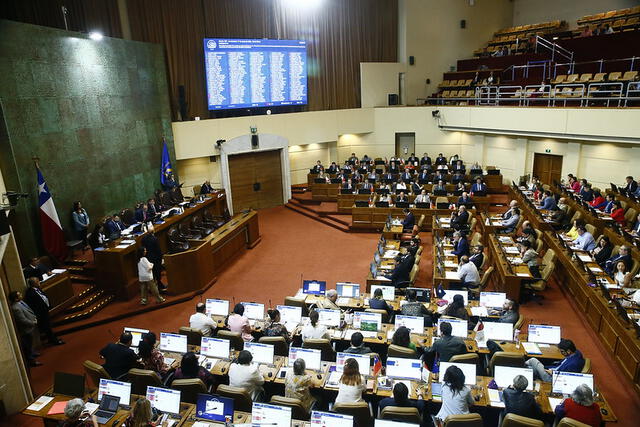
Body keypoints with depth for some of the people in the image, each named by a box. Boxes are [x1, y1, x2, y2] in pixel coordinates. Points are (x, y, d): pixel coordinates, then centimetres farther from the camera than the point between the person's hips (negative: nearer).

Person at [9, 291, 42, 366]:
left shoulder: (20, 302, -4)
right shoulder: (16, 308, -33)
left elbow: (29, 310, 12)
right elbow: (23, 320, -28)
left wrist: (34, 317, 4)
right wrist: (34, 322, -15)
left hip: (30, 327, 9)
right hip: (26, 330, -9)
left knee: (30, 343, 29)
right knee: (28, 345, 9)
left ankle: (32, 354, 49)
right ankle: (31, 360, 23)